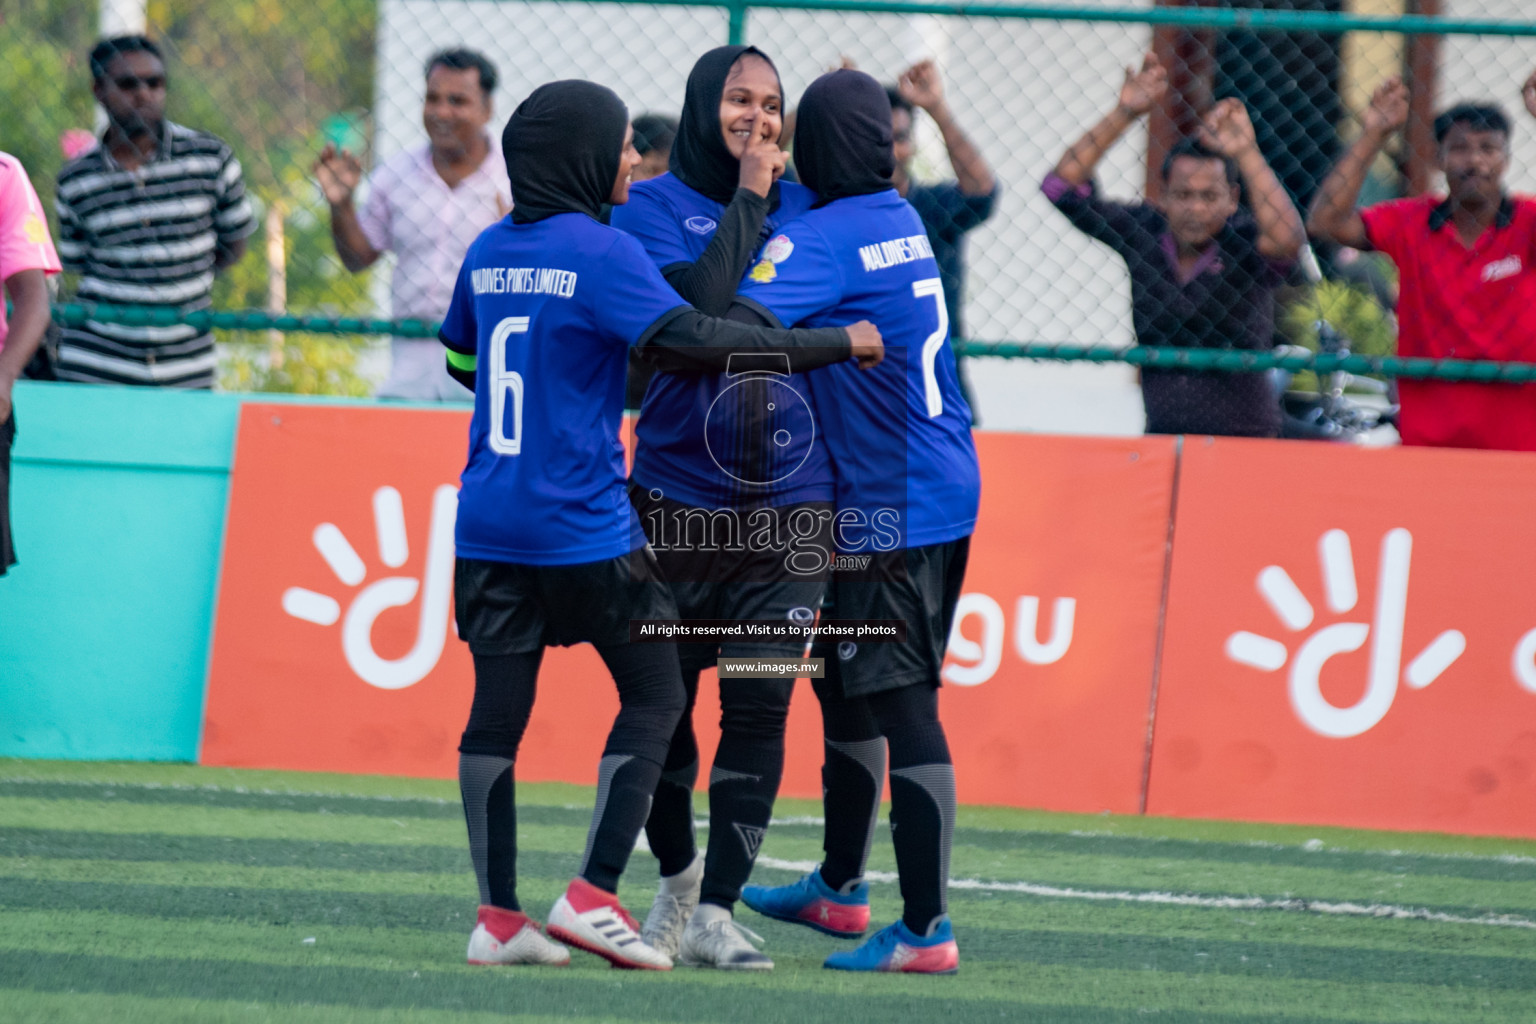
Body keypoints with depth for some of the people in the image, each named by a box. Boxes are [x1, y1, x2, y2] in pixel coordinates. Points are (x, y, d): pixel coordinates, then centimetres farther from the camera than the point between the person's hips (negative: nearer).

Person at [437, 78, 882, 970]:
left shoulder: (490, 252, 9)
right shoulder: (602, 251, -12)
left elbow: (460, 356, 23)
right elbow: (696, 339, -22)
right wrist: (838, 343, -15)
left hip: (489, 522, 6)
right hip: (583, 529, -6)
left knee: (497, 711, 7)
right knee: (654, 694, 5)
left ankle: (498, 915, 5)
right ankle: (593, 896, -4)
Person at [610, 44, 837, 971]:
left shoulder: (809, 210, 9)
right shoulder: (656, 208, 0)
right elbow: (697, 303, -17)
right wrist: (745, 200, -12)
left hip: (790, 506, 2)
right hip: (677, 501, -1)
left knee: (759, 710, -6)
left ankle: (716, 910, -4)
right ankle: (676, 875, 31)